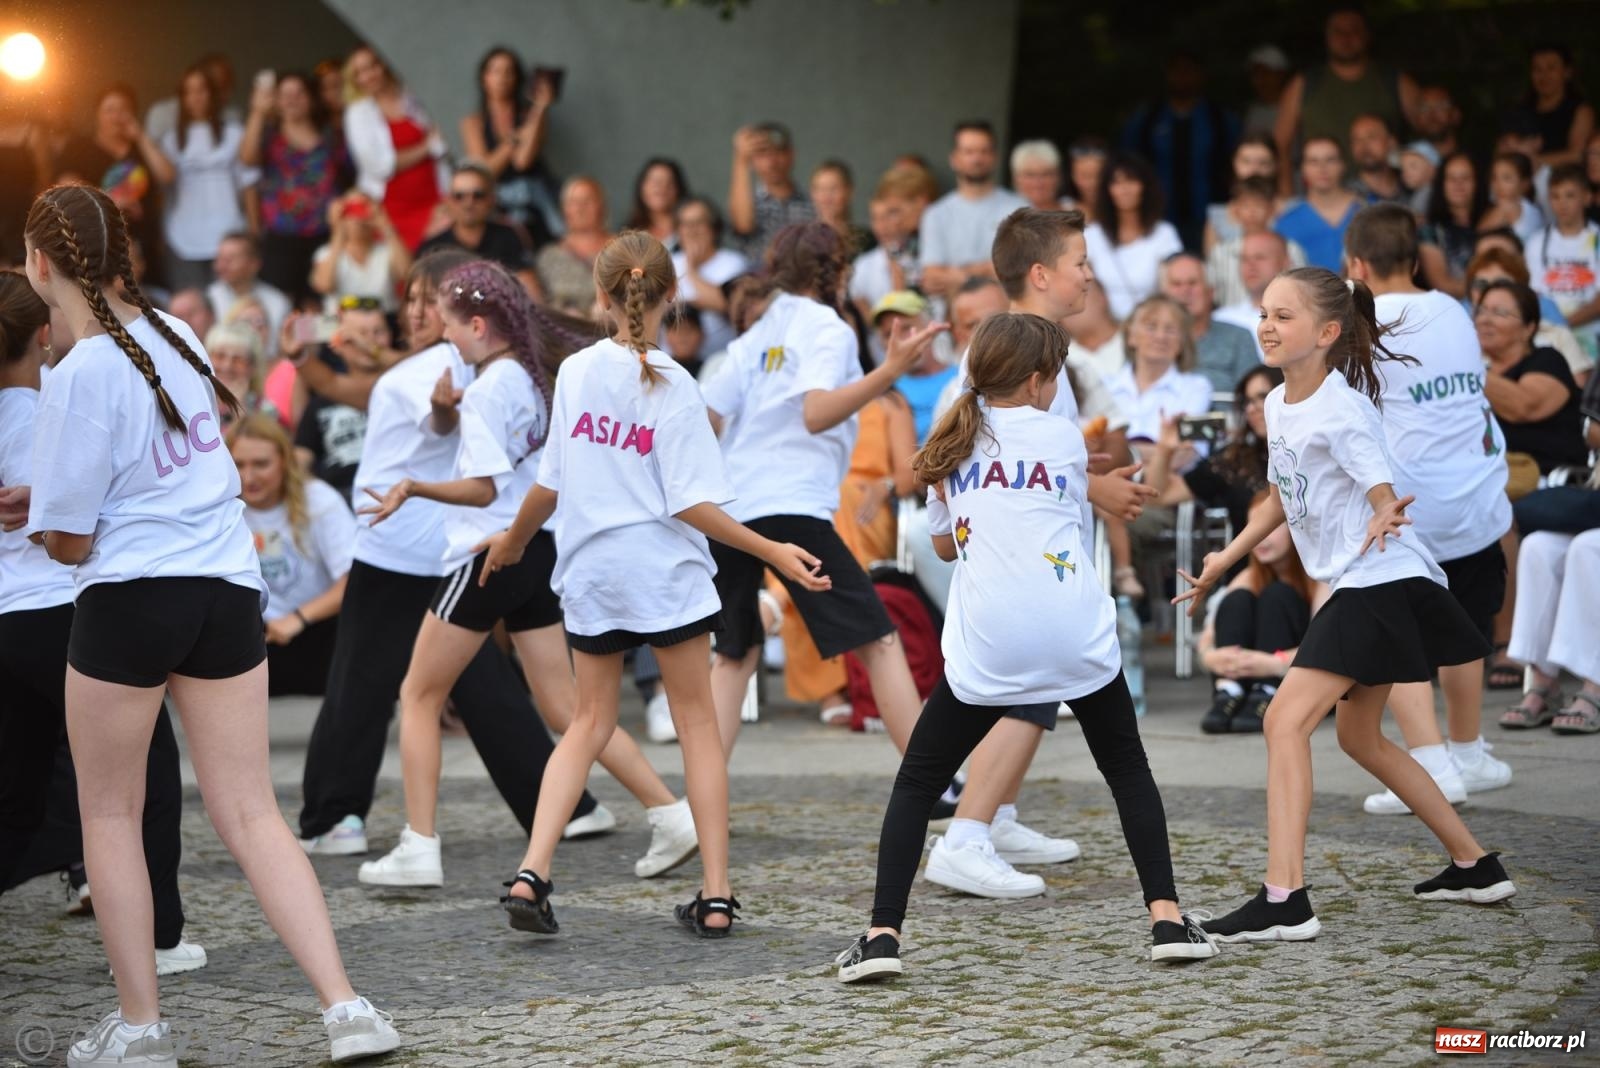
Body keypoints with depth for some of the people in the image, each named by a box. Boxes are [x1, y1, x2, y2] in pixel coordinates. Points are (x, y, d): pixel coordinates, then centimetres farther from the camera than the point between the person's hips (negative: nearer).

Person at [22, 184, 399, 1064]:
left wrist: (31, 511, 11)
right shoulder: (171, 331, 5)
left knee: (109, 813, 12)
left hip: (130, 598, -6)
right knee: (250, 813, 7)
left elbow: (68, 541, -12)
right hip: (228, 590, 6)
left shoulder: (77, 378, -15)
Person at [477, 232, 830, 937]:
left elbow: (551, 483, 3)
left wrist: (512, 540, 20)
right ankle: (716, 895, 6)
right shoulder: (673, 388, -11)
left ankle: (532, 873, 0)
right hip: (666, 573, -3)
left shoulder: (576, 372, -2)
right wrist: (772, 553, -11)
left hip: (590, 573, 3)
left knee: (590, 723, 14)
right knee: (697, 721, 7)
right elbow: (690, 504, -15)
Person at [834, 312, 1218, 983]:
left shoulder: (952, 445, 10)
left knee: (916, 784, 10)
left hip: (985, 651, 0)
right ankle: (1167, 919, 8)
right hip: (1078, 642, 0)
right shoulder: (1064, 440, 6)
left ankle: (883, 934, -4)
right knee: (1129, 771, 18)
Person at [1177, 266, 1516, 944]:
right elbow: (1284, 499, 22)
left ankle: (1284, 902, -20)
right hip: (1357, 587, 10)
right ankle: (1474, 867, 32)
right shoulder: (1278, 404, 7)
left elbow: (1386, 494, -25)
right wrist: (1223, 562, 24)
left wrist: (1385, 520, -47)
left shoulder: (1342, 410, -19)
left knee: (1286, 719, -17)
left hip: (1382, 584, -10)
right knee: (1360, 737, 20)